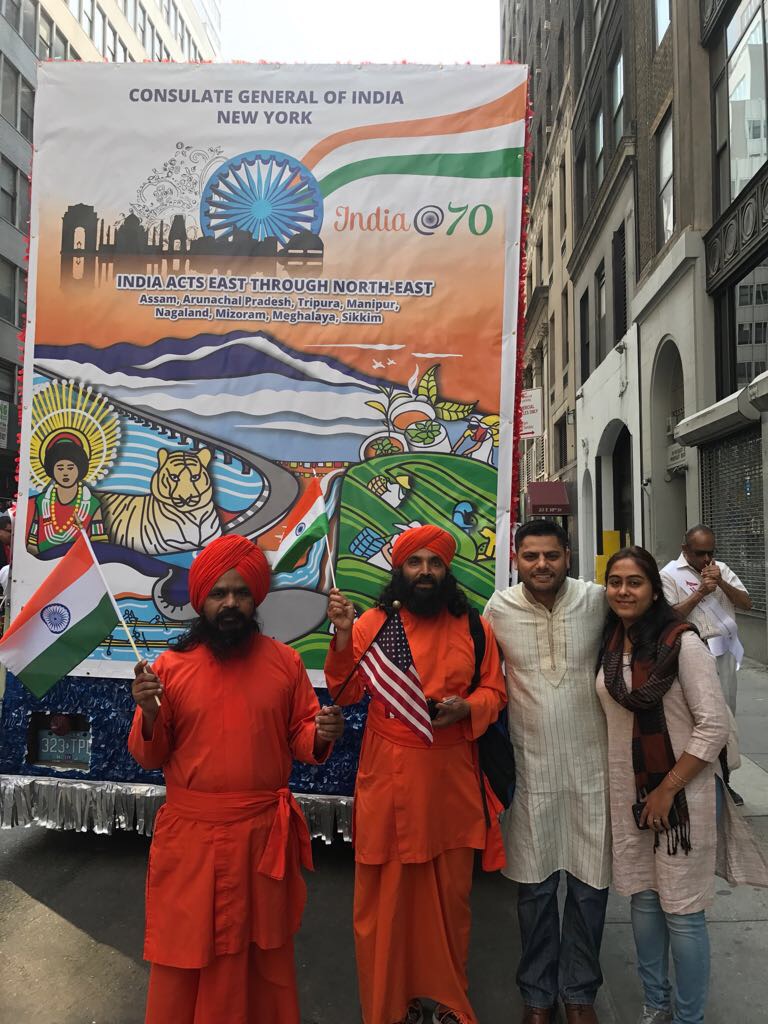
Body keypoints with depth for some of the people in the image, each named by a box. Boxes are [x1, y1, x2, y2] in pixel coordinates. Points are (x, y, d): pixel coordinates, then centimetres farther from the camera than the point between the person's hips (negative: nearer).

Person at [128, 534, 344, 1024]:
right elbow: (149, 756, -1)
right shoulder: (170, 666, -5)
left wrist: (322, 737, -18)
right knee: (187, 954, 15)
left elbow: (300, 738, 3)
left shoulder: (285, 661, -3)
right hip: (190, 835, -1)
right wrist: (149, 716, -20)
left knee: (264, 953, 19)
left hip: (263, 833, 1)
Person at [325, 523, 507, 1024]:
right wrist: (343, 635, -20)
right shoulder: (372, 623, -3)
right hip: (388, 780, -1)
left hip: (452, 778, 2)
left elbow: (494, 692, 6)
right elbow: (345, 693, -6)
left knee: (450, 894, 16)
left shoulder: (474, 628, 2)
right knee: (386, 895, 10)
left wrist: (464, 708, -14)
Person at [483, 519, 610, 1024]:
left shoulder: (598, 600, -8)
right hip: (531, 769, 0)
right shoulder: (498, 609, -7)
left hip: (591, 767, 0)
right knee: (535, 888, 14)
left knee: (589, 886, 13)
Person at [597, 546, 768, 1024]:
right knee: (643, 899, 18)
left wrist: (667, 789, -15)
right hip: (628, 792, 5)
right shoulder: (611, 643, 1)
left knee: (682, 912, 7)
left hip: (681, 792, -5)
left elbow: (714, 726, -17)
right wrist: (638, 790, 7)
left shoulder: (683, 642, -17)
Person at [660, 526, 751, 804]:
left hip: (726, 653, 5)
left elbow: (747, 604, 6)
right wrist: (701, 592, -16)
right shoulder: (670, 575, -4)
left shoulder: (722, 570, 12)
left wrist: (721, 583, -9)